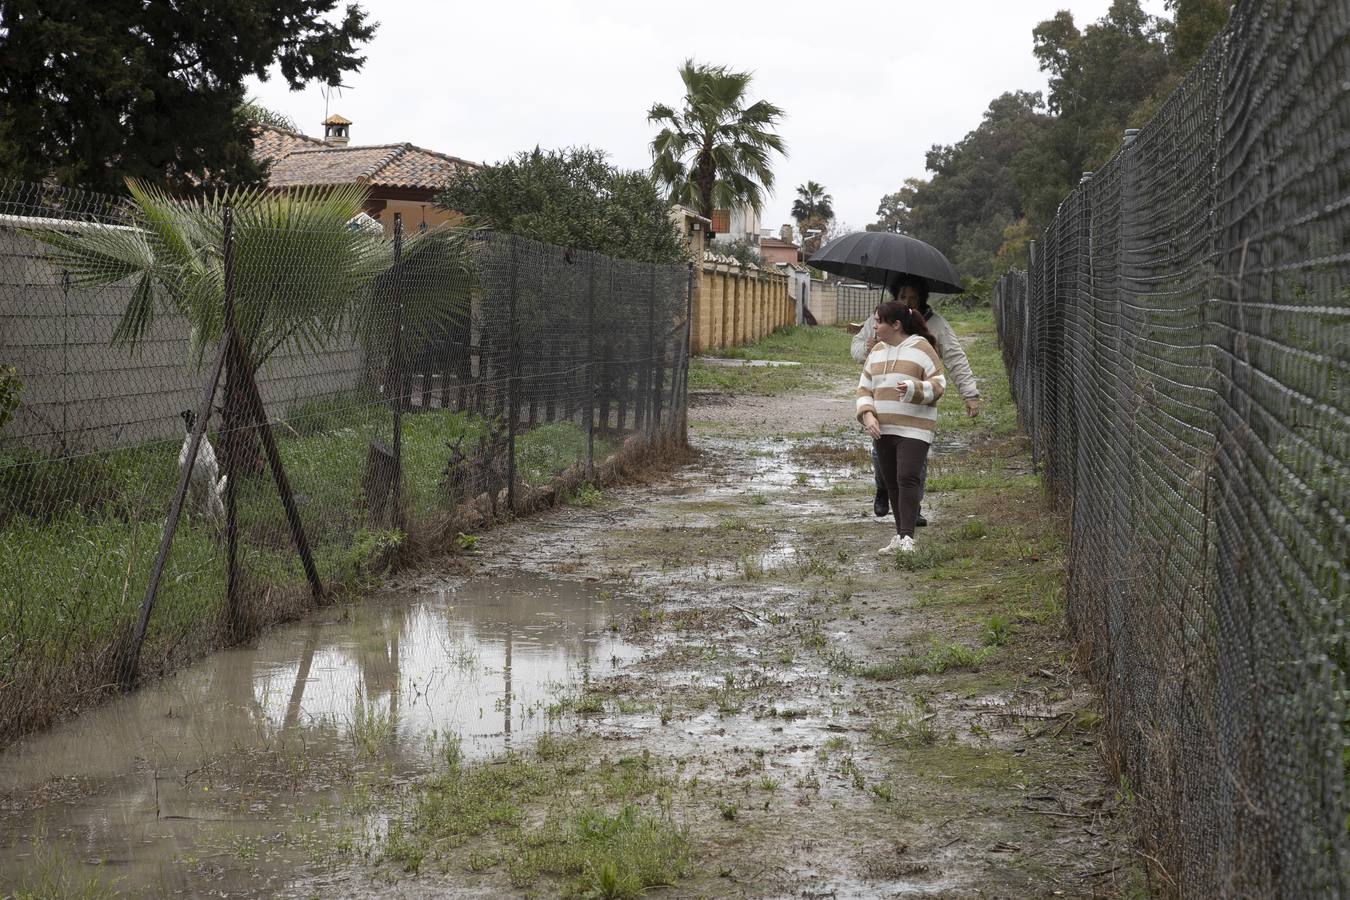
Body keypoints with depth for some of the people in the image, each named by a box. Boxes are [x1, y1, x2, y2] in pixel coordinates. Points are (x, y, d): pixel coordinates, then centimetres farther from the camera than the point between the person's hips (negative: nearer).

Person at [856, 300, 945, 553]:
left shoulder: (922, 348, -4)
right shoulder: (878, 351, 13)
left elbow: (937, 385, -6)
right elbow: (865, 387, 13)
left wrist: (913, 389, -25)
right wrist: (867, 415, -4)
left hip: (914, 429, -6)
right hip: (883, 430, 6)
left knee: (907, 479, -17)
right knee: (891, 483, 8)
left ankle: (908, 537, -20)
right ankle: (900, 535, 18)